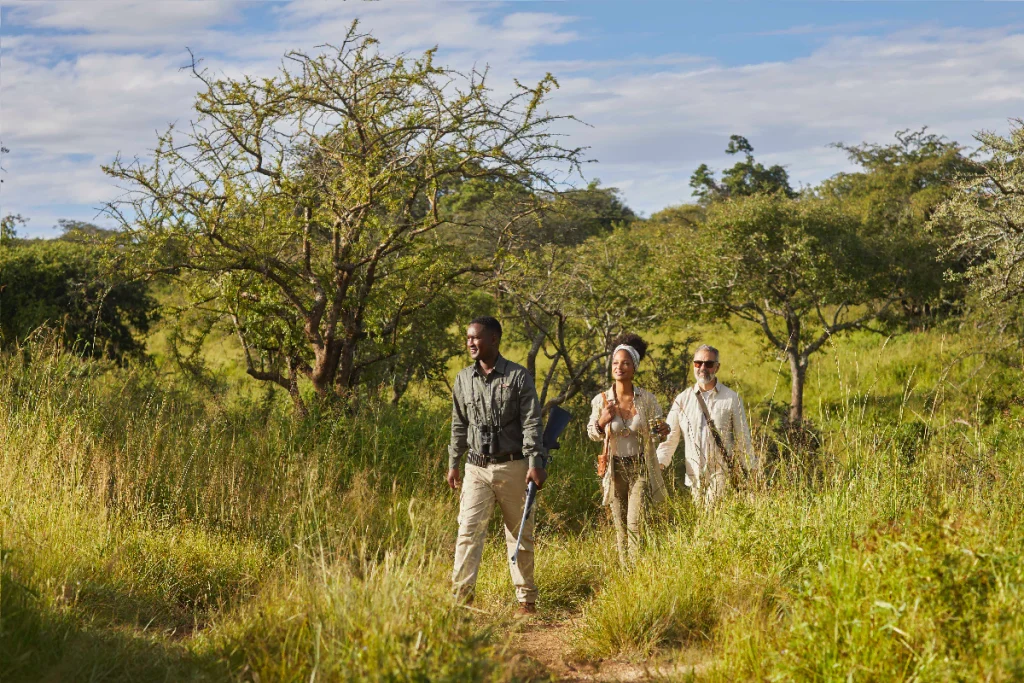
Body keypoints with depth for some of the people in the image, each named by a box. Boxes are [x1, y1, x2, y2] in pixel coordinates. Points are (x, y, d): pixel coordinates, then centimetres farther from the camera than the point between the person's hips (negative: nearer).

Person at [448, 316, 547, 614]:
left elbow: (532, 422, -8)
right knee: (469, 530, -9)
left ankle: (527, 598, 15)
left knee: (519, 534, 5)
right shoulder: (463, 379, 8)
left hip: (512, 467, -3)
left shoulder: (518, 376, -4)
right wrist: (453, 463, 16)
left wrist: (535, 462, -15)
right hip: (477, 468, 3)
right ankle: (462, 595, -9)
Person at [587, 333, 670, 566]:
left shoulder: (647, 399, -5)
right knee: (620, 526, 7)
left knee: (635, 523, -10)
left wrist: (661, 431, -17)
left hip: (641, 467, -2)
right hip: (615, 469, 2)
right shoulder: (601, 400, -4)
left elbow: (657, 431, 8)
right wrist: (602, 422, -13)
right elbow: (592, 433, 9)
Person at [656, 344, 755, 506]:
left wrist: (753, 471, 5)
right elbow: (670, 437, 10)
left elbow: (743, 439, 7)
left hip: (722, 478, -3)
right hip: (694, 479, 3)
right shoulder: (682, 400, 11)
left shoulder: (731, 398, 4)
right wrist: (658, 463, -5)